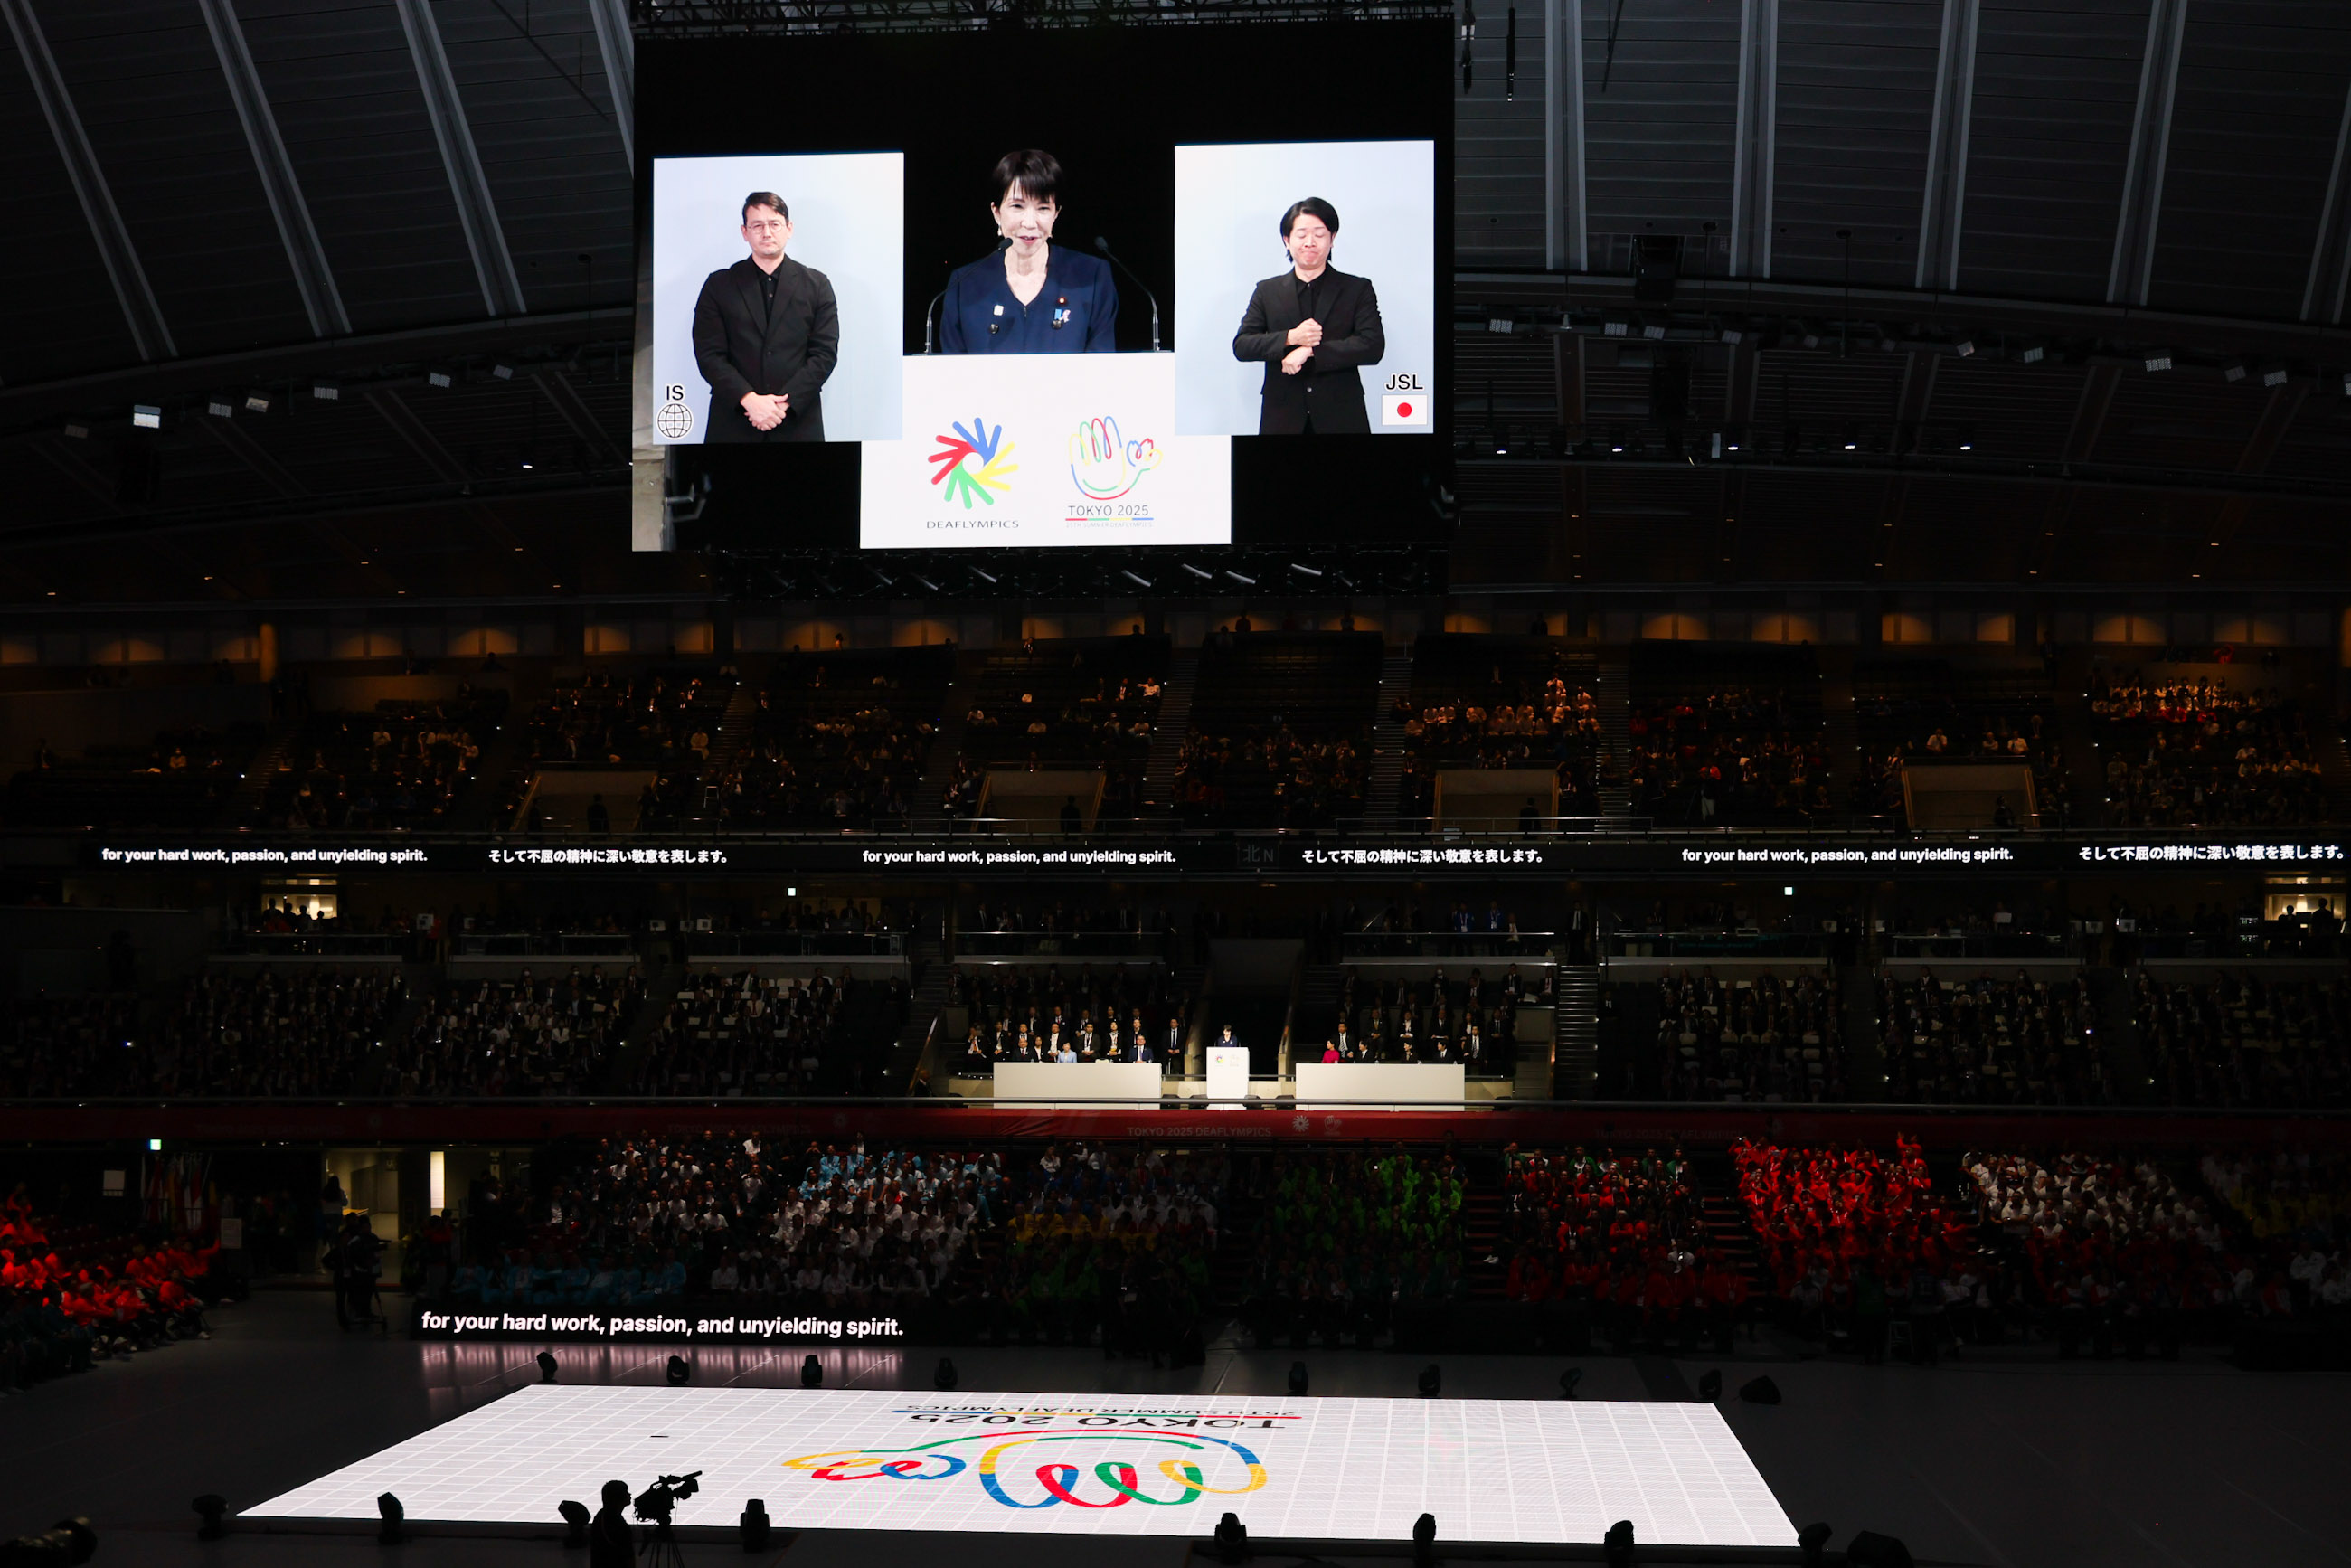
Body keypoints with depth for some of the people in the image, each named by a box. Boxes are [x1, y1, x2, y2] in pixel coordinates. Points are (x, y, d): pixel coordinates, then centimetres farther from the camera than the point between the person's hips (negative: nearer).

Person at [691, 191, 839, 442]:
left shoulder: (816, 285, 8)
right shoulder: (719, 285, 7)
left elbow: (825, 353, 1)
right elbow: (709, 354, 0)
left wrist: (785, 402, -11)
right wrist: (749, 400, -14)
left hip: (798, 424, 0)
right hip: (733, 425, 0)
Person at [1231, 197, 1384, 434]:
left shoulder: (1358, 289, 5)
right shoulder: (1267, 291, 11)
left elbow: (1373, 346, -8)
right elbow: (1241, 346, 3)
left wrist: (1310, 352, -16)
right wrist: (1290, 338, -14)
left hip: (1341, 418, -1)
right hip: (1282, 419, 1)